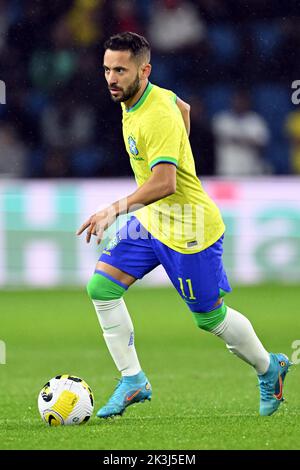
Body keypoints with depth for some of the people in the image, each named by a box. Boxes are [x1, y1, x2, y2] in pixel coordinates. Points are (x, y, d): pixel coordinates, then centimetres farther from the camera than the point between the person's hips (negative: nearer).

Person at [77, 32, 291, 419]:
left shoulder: (157, 118, -28)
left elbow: (164, 183, -38)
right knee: (101, 287, -5)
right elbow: (184, 108, 23)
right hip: (149, 220, 9)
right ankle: (133, 380, 1)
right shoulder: (156, 96, 0)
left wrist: (116, 209, -45)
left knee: (210, 318, 6)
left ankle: (269, 369, 32)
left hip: (189, 230, -9)